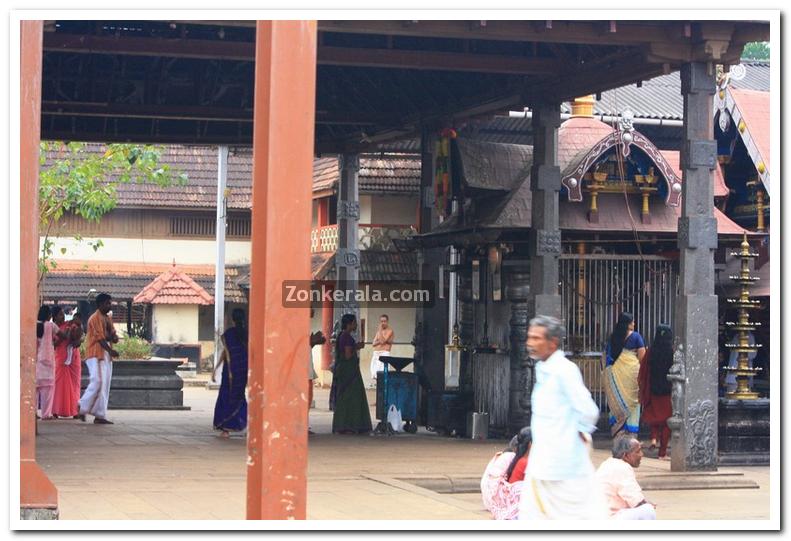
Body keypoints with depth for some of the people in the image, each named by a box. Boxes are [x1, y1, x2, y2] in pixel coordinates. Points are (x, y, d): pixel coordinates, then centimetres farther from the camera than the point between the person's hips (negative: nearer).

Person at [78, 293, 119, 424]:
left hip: (106, 356, 9)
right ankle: (83, 408, -5)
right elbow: (100, 337, -18)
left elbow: (111, 336, 18)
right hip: (95, 354, -9)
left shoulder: (107, 319, 18)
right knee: (97, 381, -17)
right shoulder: (95, 318, -8)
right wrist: (110, 350, -29)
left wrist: (113, 337, -7)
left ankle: (100, 415, 4)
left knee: (104, 385, 4)